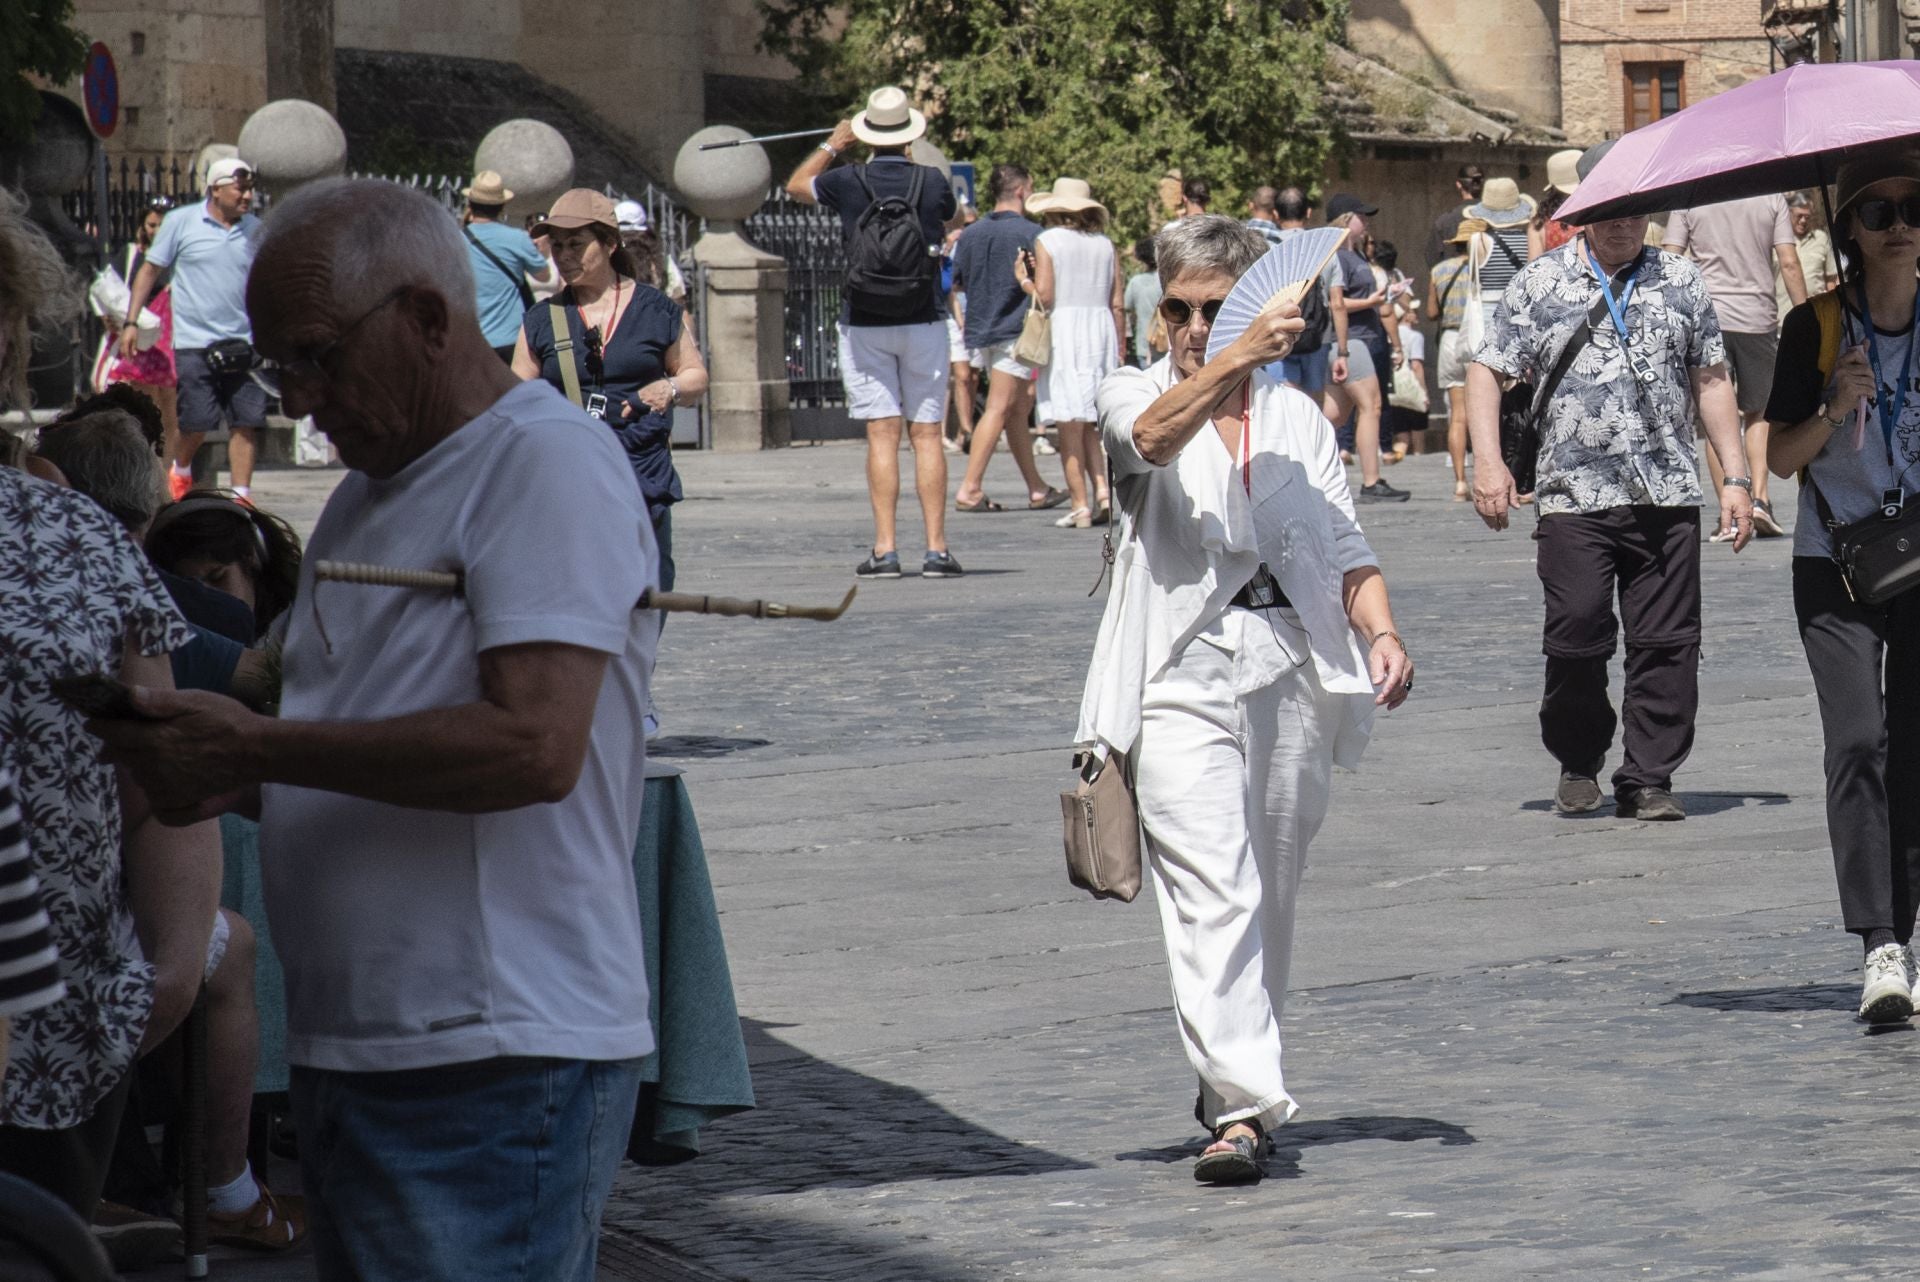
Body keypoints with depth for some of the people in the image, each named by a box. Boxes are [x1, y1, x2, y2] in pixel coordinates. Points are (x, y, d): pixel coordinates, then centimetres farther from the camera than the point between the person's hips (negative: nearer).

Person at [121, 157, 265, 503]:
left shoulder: (254, 229, 9)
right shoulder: (181, 222, -1)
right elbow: (150, 270, 4)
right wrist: (130, 322, -1)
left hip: (242, 344, 3)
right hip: (194, 344, -3)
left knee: (248, 421, -2)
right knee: (198, 421, -4)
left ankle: (241, 495, 6)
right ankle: (180, 472, 25)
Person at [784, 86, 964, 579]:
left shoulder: (848, 182, -5)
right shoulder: (932, 182, -4)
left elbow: (797, 185, 18)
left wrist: (833, 145, 32)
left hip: (865, 326, 0)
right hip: (923, 322, 0)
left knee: (882, 435, -1)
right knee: (927, 434, 2)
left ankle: (885, 550, -5)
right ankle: (936, 550, -2)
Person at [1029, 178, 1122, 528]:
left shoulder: (1047, 242, -3)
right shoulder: (1105, 245, 9)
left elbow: (1044, 296, -13)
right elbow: (1118, 303, 7)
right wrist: (1119, 349, 13)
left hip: (1063, 330, -4)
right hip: (1101, 330, 4)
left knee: (1070, 426, -2)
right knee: (1087, 424, 14)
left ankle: (1081, 505, -5)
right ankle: (1101, 487, -4)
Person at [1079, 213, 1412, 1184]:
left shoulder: (1297, 419, 15)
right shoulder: (1133, 397, 5)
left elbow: (1345, 545, 11)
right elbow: (1153, 436, -19)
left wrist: (1381, 631, -8)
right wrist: (1239, 358, -34)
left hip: (1292, 667, 4)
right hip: (1184, 674, -4)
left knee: (1270, 895, 10)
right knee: (1212, 893, -15)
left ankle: (1237, 1082, 24)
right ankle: (1240, 1105, -21)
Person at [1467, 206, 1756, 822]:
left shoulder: (1681, 281, 13)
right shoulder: (1539, 283, 6)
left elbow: (1711, 380, 16)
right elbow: (1485, 372, 6)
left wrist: (1735, 477, 11)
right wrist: (1487, 462, -7)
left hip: (1668, 496, 2)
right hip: (1573, 495, -2)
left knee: (1667, 644, -1)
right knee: (1576, 637, -5)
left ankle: (1647, 782, 7)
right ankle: (1578, 764, 18)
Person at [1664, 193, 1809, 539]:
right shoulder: (1771, 198, 3)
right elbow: (1789, 263, -2)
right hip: (1758, 318, 1)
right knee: (1757, 413, 16)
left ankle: (1728, 516, -3)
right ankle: (1759, 498, 0)